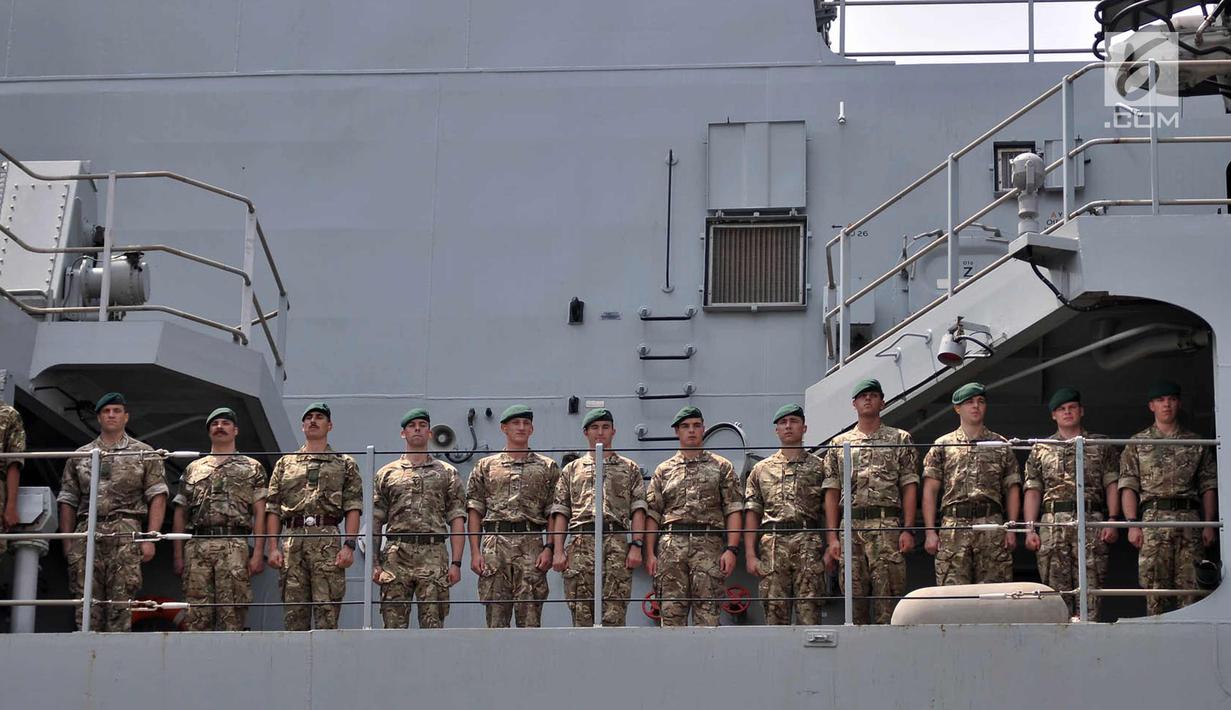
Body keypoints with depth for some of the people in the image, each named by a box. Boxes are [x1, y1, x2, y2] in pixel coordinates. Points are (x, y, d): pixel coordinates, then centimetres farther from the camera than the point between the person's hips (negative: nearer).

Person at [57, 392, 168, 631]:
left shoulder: (144, 454, 12)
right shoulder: (80, 457, 19)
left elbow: (157, 497, 5)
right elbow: (67, 501, 17)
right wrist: (67, 541, 7)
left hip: (125, 533, -2)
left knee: (121, 602, -10)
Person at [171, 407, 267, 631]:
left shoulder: (252, 468, 12)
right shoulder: (193, 469, 20)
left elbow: (260, 513, 5)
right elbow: (180, 515, 17)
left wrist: (258, 553, -6)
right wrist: (178, 555, 8)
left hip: (235, 547, -2)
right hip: (197, 546, 3)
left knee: (232, 616, -7)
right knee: (197, 616, -1)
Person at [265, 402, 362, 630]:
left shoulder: (345, 464, 14)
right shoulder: (285, 464, 19)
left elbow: (353, 507, 4)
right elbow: (273, 508, 14)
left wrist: (349, 545, -8)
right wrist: (273, 548, 2)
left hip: (328, 540, -2)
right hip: (292, 541, 2)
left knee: (327, 613, -8)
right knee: (294, 614, 0)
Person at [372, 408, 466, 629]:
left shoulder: (447, 473, 12)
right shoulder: (387, 474, 14)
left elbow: (457, 520, 7)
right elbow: (375, 521, 11)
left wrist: (456, 563, -3)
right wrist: (374, 563, 2)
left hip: (434, 555, -1)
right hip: (396, 556, 1)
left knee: (432, 625, -3)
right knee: (394, 624, -2)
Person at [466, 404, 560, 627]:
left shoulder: (547, 467, 13)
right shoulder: (486, 466, 14)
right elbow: (474, 511, 10)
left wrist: (549, 548, -5)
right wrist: (475, 552, 0)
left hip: (531, 545, 0)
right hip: (494, 545, 1)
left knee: (530, 618, -4)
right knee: (496, 617, 0)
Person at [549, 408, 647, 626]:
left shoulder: (629, 468, 17)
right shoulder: (572, 469, 20)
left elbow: (638, 509, 8)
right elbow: (560, 512, 12)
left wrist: (636, 546, -5)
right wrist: (558, 551, 0)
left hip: (617, 544, -1)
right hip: (581, 543, 1)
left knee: (614, 614, -9)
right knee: (582, 614, -3)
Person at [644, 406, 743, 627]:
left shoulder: (722, 467, 12)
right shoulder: (664, 470, 17)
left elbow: (733, 510, 5)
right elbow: (652, 514, 12)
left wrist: (731, 549, -7)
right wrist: (650, 554, 1)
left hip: (709, 544, -2)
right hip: (672, 545, 2)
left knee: (707, 614, -6)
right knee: (671, 612, -2)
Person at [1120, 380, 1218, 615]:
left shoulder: (1196, 444, 17)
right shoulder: (1137, 444, 13)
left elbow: (1208, 486, 14)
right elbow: (1128, 487, 5)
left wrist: (1209, 524, 3)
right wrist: (1132, 524, -6)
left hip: (1190, 519, 1)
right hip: (1153, 519, -1)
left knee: (1189, 587, -5)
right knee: (1154, 587, -7)